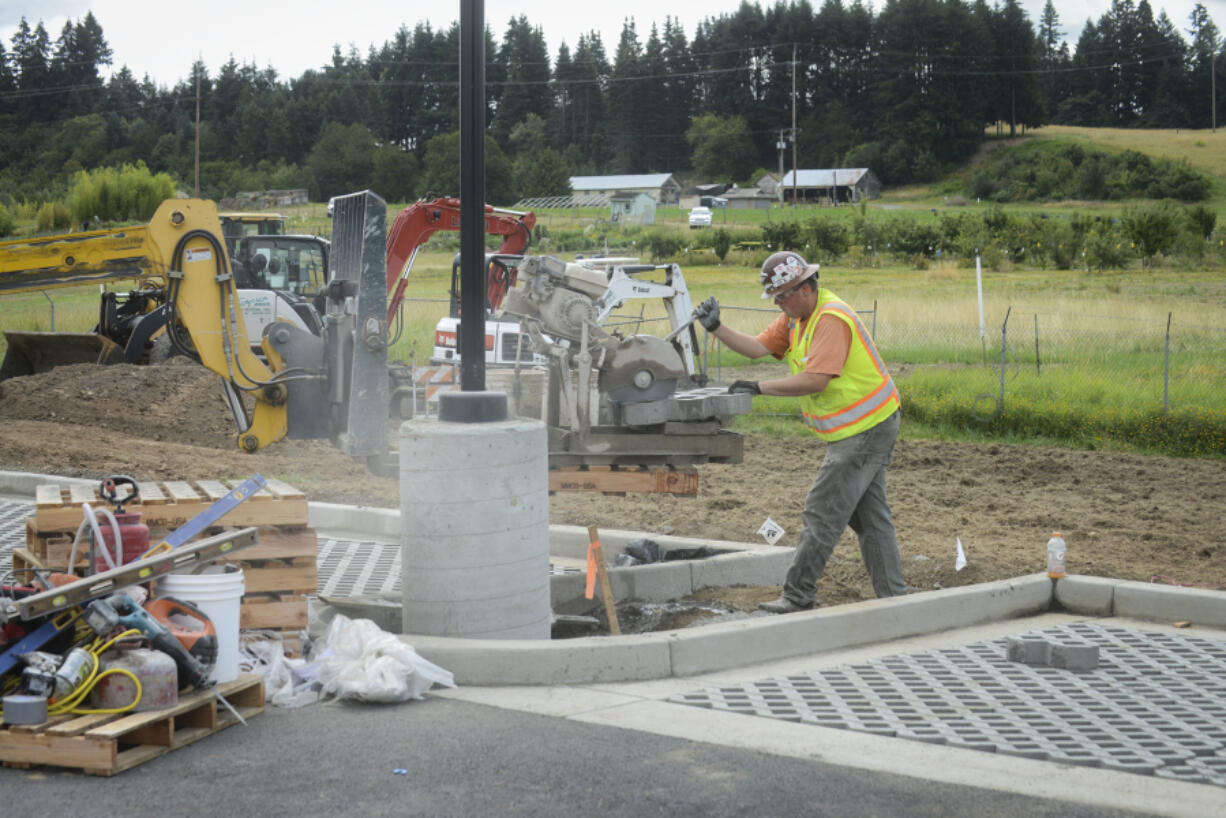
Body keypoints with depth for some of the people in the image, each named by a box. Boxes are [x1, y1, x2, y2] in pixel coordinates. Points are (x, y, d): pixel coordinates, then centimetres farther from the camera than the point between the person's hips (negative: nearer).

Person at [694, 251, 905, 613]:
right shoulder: (796, 317, 10)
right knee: (870, 515, 13)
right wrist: (716, 328, -7)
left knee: (822, 513, -7)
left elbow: (815, 380, -29)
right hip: (868, 427, 11)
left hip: (865, 430, -11)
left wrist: (759, 387, -25)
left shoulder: (831, 319, -22)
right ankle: (892, 598, 18)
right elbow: (756, 346, 6)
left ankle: (798, 597, 0)